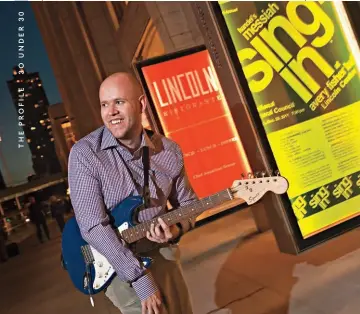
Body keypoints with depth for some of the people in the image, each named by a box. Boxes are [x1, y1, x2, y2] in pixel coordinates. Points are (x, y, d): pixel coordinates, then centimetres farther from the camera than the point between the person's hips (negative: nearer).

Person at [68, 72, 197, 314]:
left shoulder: (169, 151, -5)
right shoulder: (85, 153, -17)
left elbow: (187, 202, 8)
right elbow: (92, 227, -22)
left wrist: (177, 229, -16)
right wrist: (142, 280, -24)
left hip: (164, 257, 4)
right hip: (117, 267, -4)